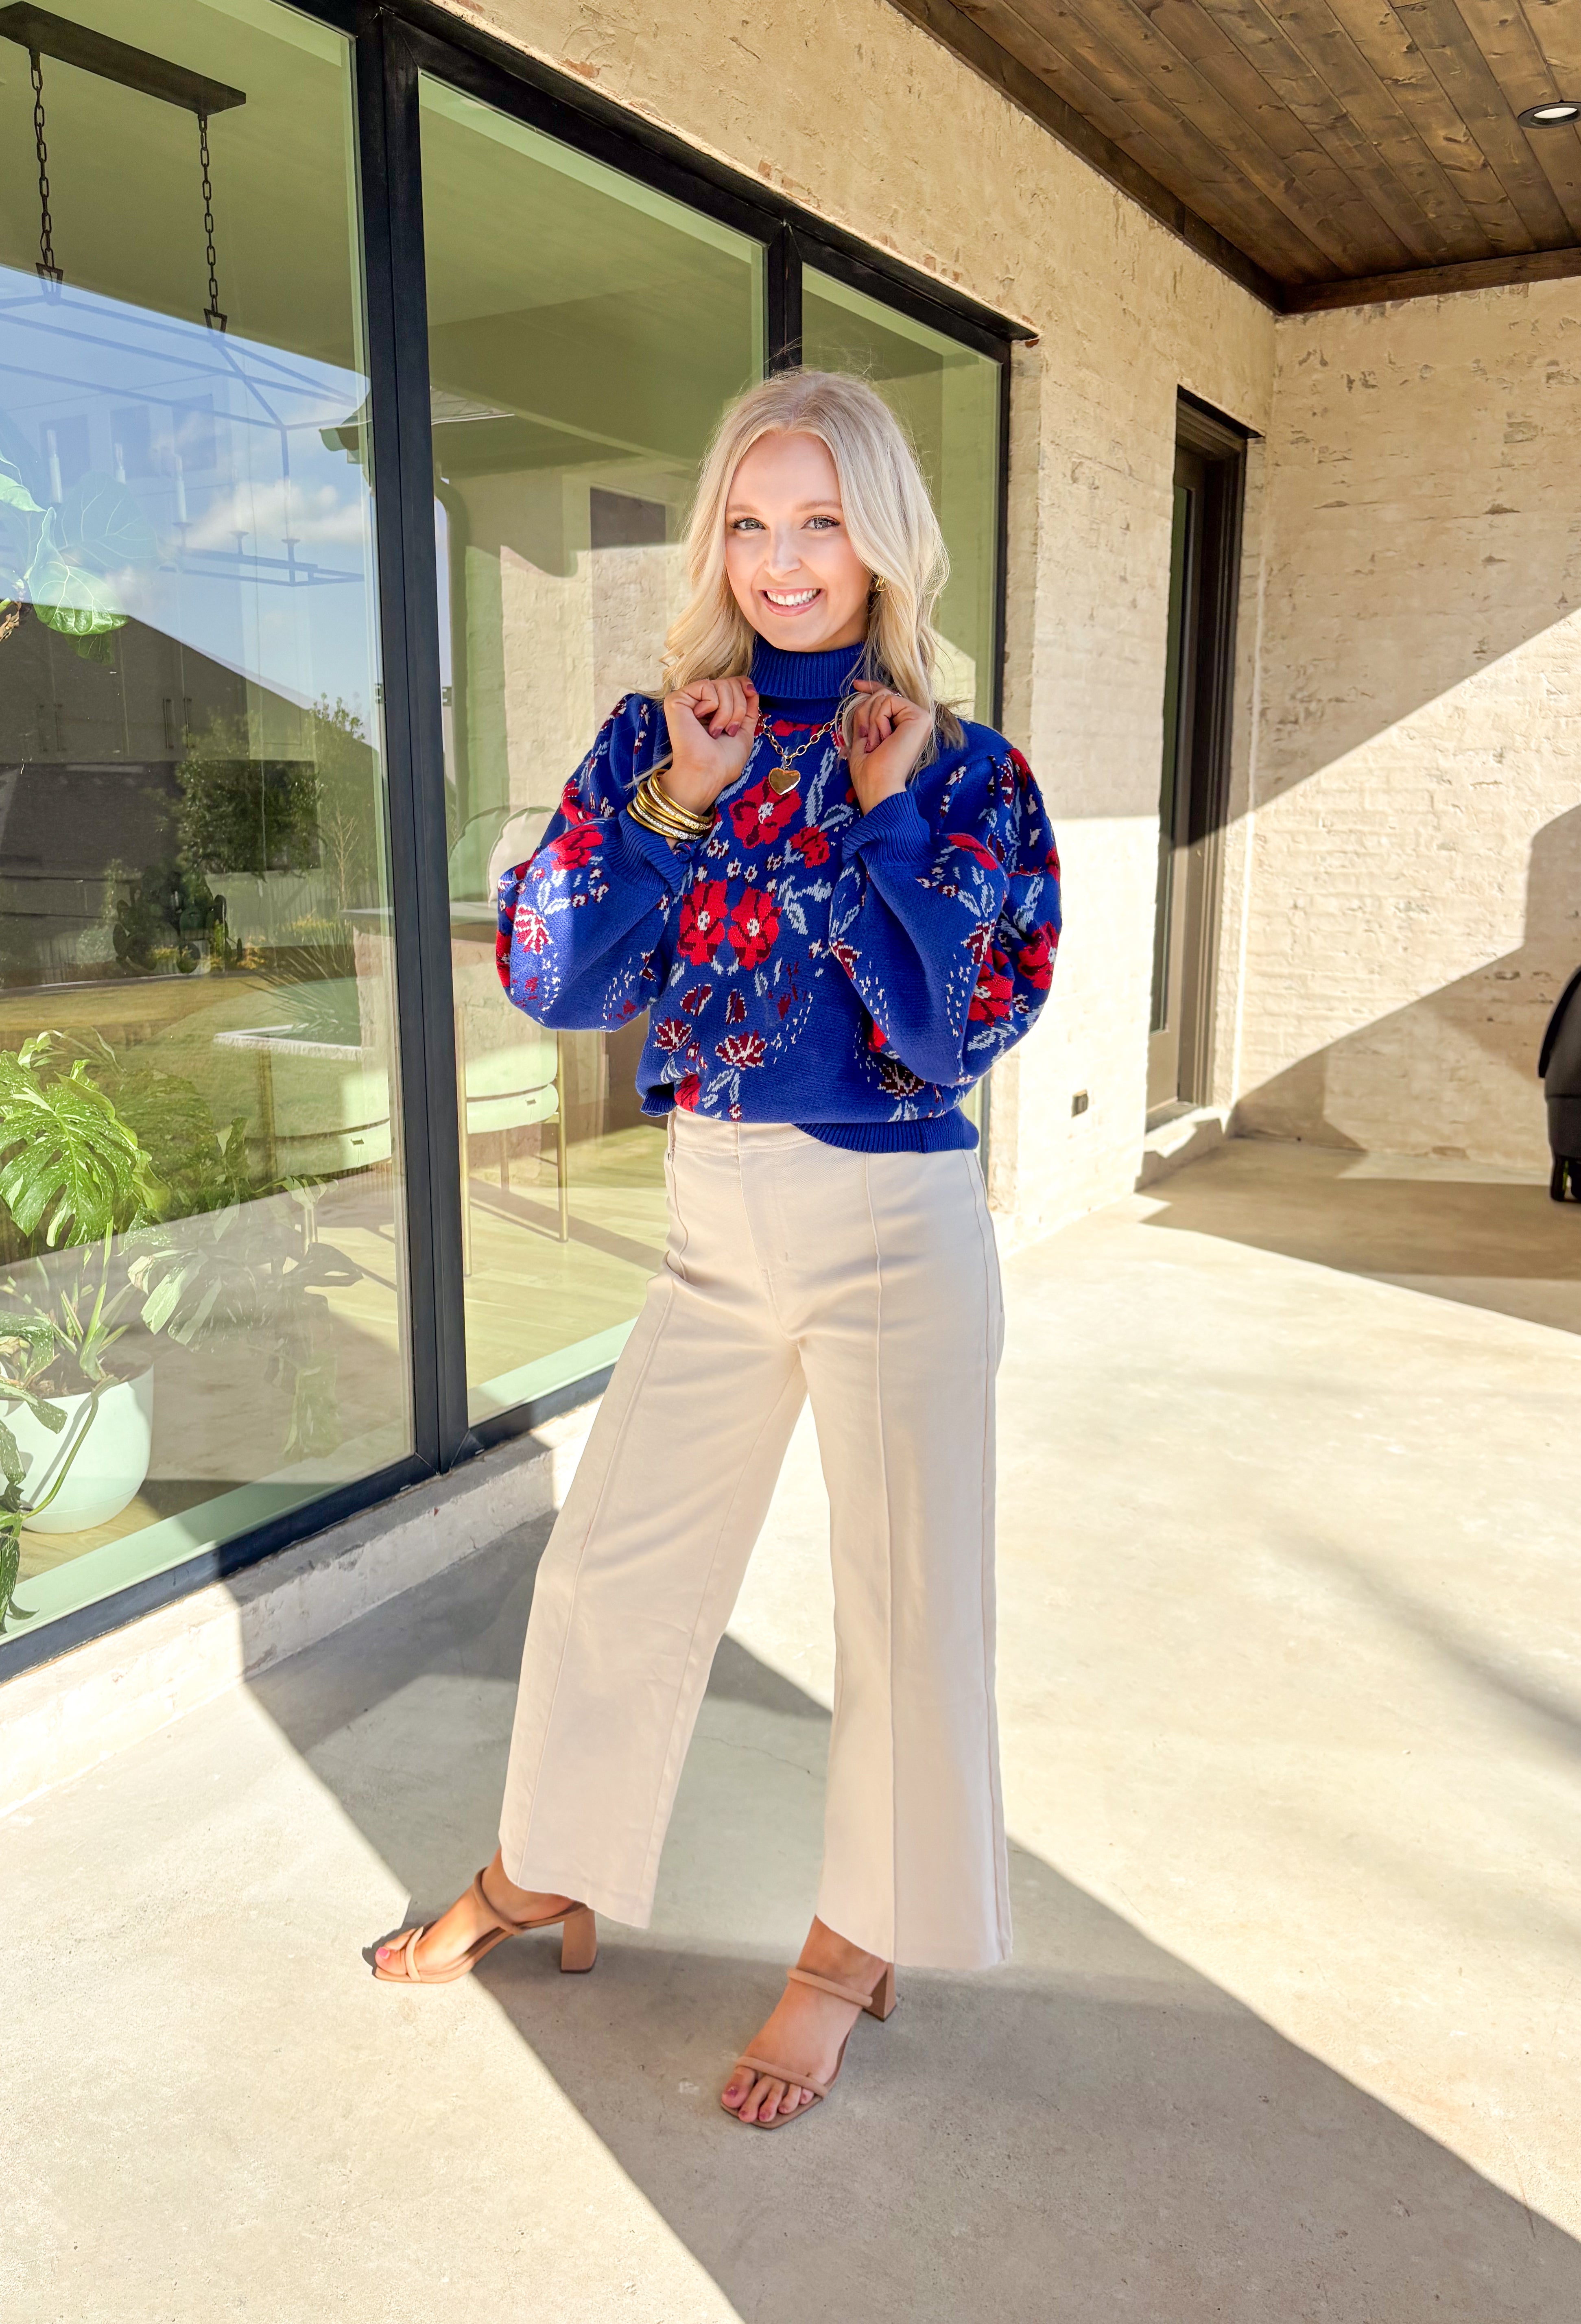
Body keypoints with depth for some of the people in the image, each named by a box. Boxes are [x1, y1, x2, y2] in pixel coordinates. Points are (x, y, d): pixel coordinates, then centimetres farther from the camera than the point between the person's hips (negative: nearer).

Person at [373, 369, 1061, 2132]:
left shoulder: (962, 765, -6)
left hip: (896, 1229, -3)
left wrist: (878, 810, -17)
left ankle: (857, 1946, 33)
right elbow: (550, 980, -5)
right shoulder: (657, 736, 4)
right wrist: (678, 803, -13)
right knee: (608, 1571, 14)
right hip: (715, 1228, 4)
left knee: (903, 1602, 9)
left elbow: (961, 1026, -17)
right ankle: (547, 1875, 40)